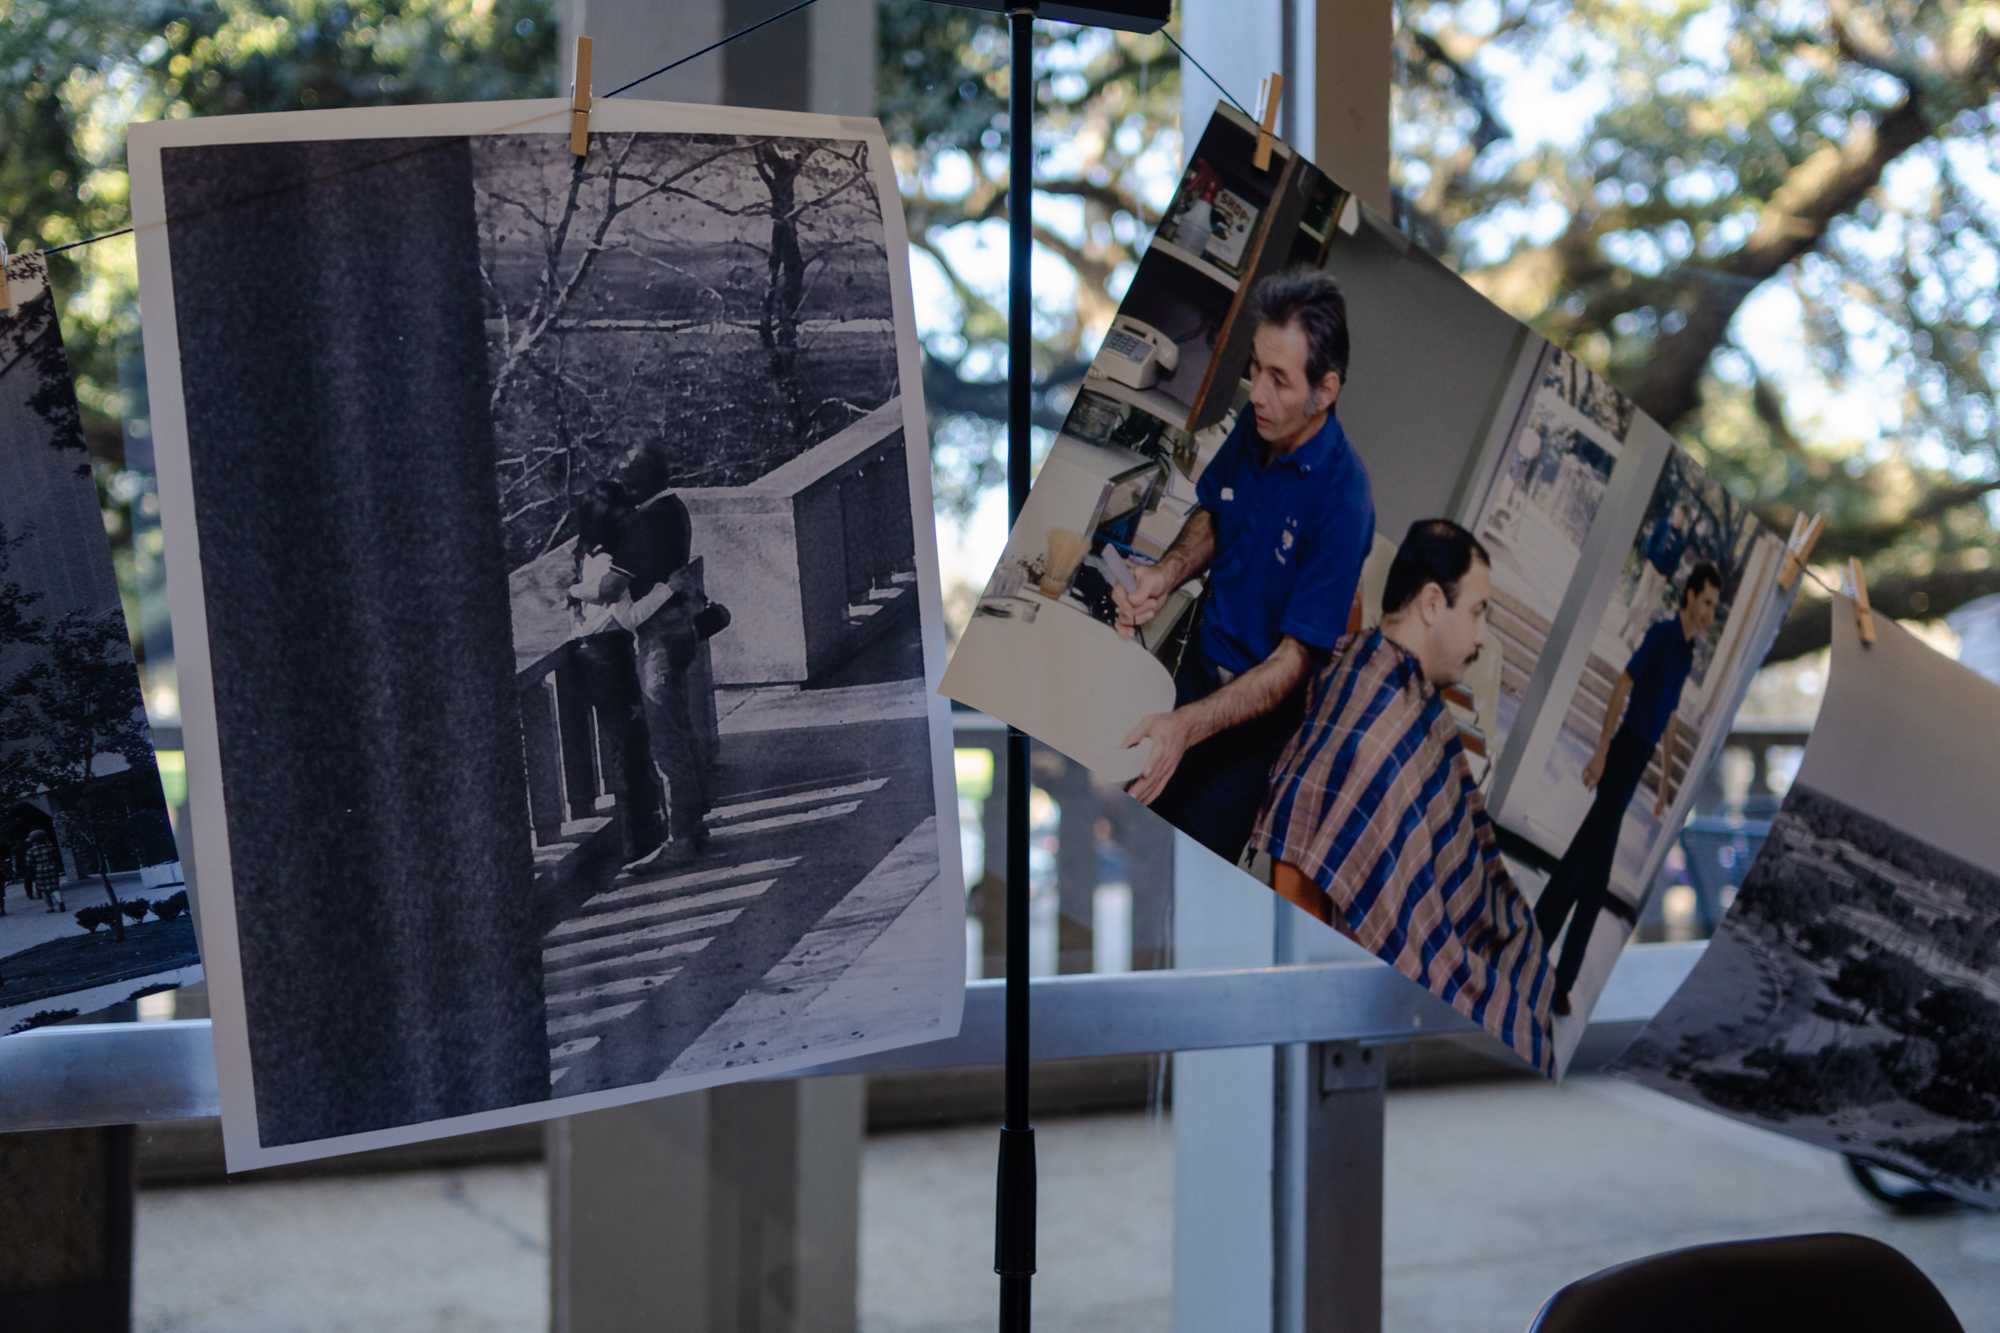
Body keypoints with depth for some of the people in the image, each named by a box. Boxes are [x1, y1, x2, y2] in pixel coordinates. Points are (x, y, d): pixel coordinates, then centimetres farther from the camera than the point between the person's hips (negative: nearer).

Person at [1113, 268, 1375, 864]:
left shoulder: (1342, 499, -29)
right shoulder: (1254, 428, -10)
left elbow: (1293, 659, -27)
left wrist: (1186, 725, -38)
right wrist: (1167, 574, -11)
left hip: (1263, 704, -6)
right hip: (1201, 658, 6)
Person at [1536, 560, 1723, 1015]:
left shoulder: (1687, 652, 13)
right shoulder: (1662, 634, -12)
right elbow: (1622, 688, -18)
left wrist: (1664, 786, 25)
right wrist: (1601, 751, -23)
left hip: (1640, 757, 8)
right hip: (1623, 753, -8)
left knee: (1587, 853, 13)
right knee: (1595, 873, -9)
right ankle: (1561, 982, -8)